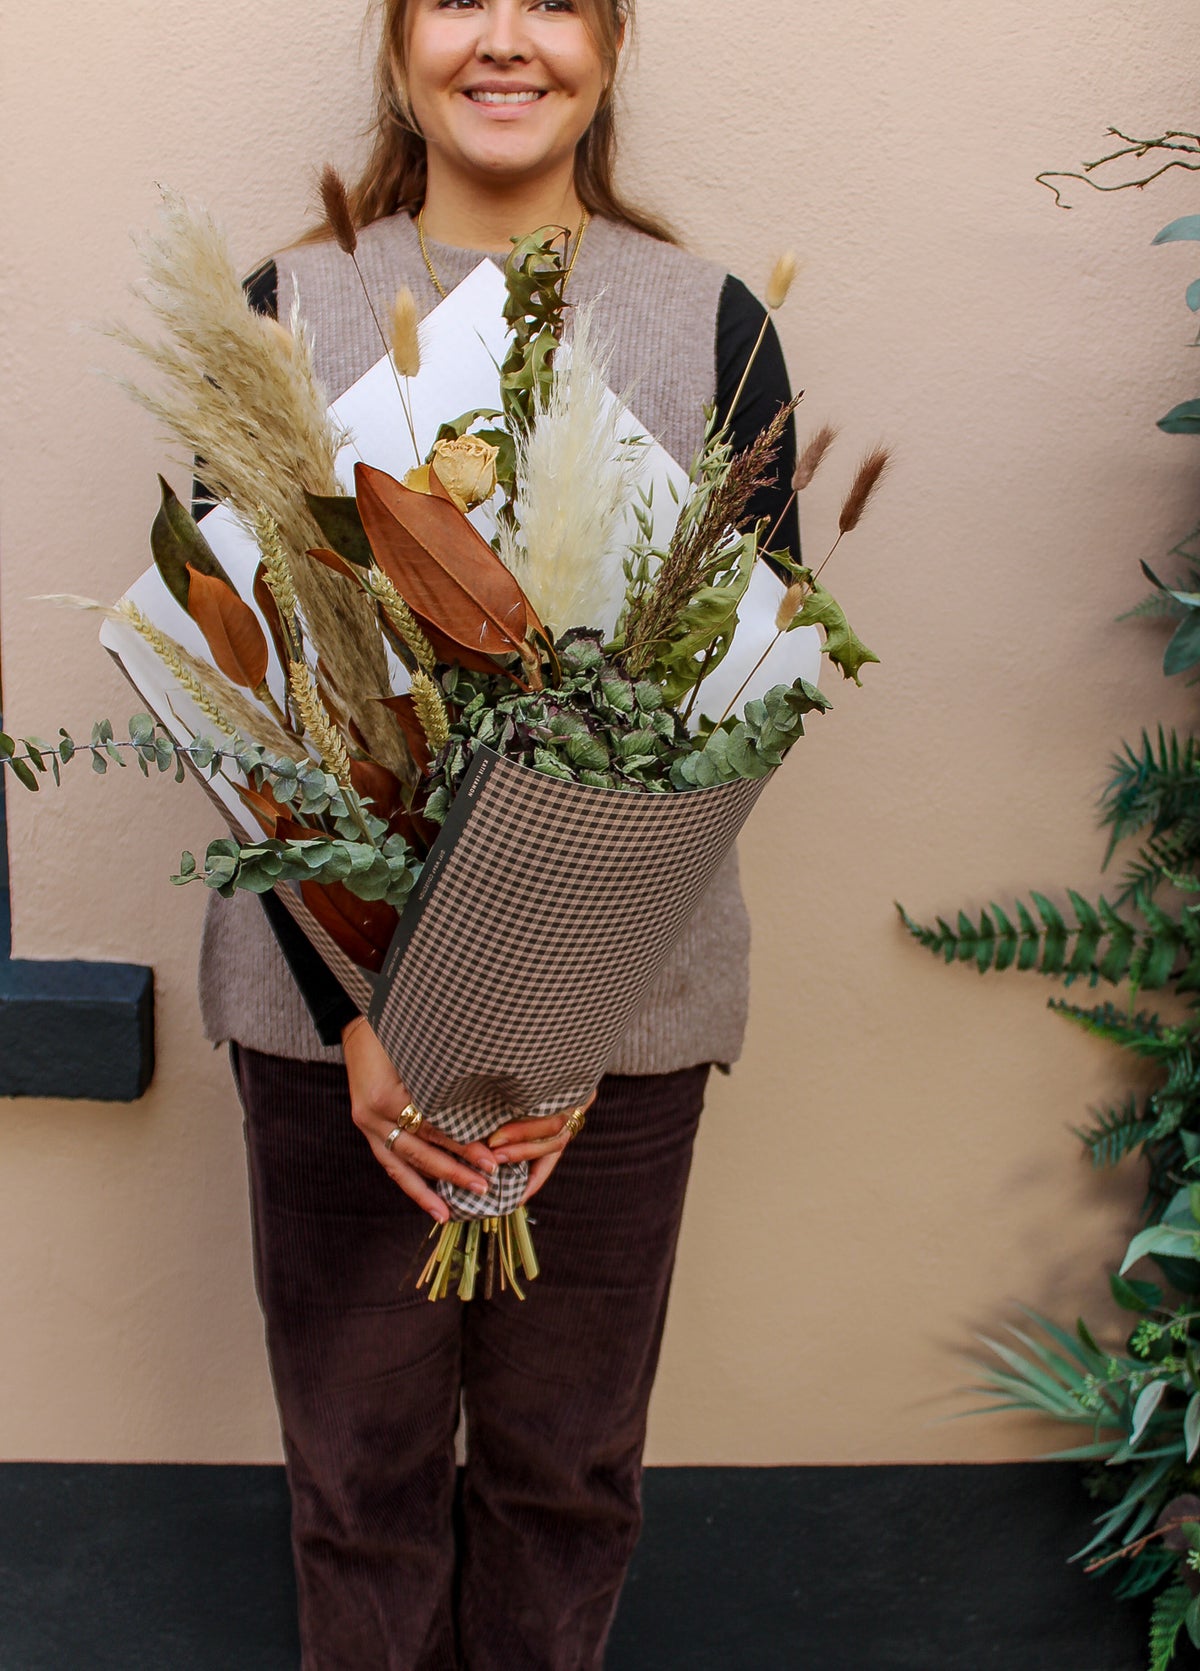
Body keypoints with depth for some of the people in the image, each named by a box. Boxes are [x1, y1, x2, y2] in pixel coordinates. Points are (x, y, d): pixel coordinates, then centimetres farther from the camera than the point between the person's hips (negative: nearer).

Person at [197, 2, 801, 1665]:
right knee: (356, 1446, 14)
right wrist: (359, 1012, -14)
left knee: (567, 1450, 15)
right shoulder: (290, 310, 1)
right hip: (329, 993, 0)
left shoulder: (712, 324, 0)